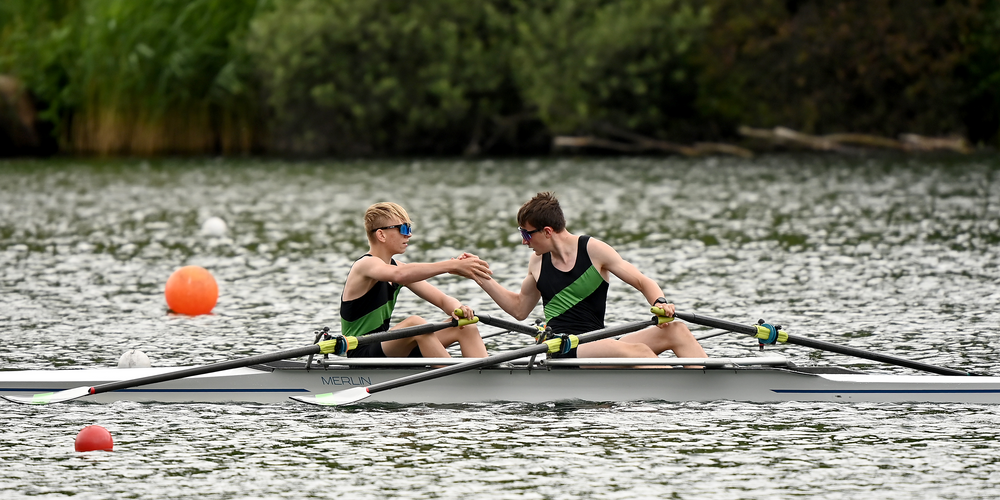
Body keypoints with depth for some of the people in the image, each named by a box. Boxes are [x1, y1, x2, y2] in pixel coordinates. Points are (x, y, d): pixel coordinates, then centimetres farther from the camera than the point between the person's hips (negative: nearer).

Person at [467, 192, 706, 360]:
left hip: (598, 345, 2)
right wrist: (480, 276, 20)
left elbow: (644, 283, 3)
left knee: (676, 331, -19)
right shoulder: (538, 263, 12)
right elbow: (519, 308, 27)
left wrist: (660, 304, -18)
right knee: (637, 352, -31)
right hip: (563, 354, -2)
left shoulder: (593, 250, 2)